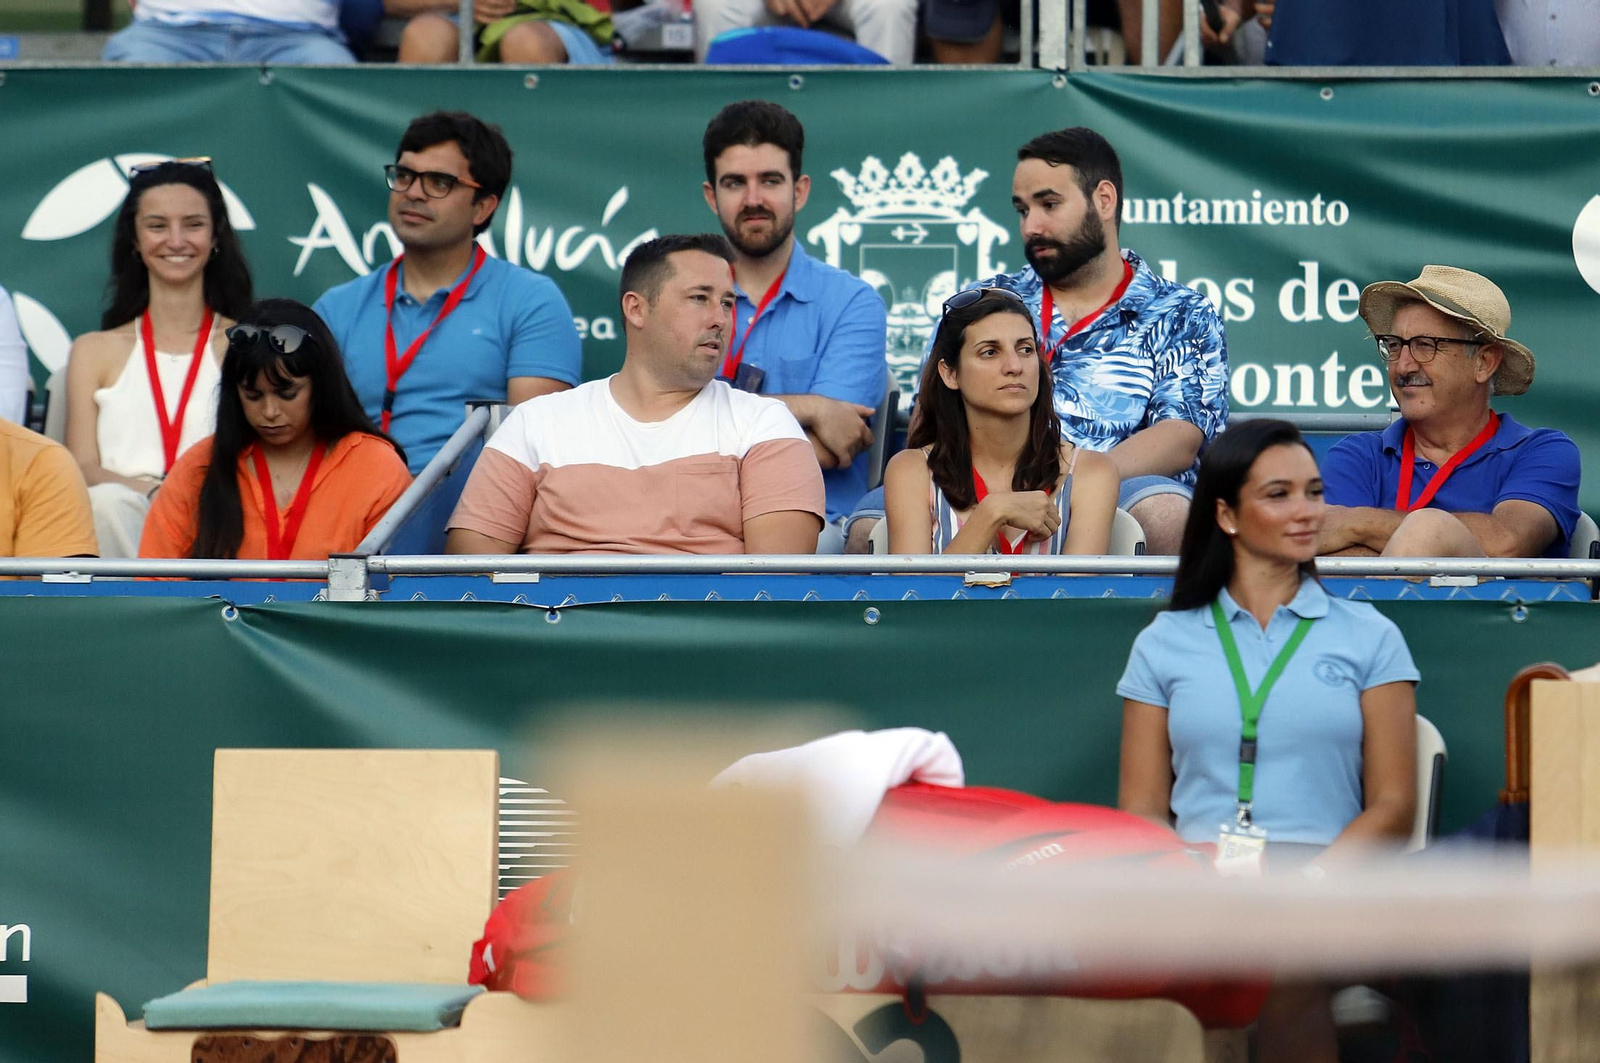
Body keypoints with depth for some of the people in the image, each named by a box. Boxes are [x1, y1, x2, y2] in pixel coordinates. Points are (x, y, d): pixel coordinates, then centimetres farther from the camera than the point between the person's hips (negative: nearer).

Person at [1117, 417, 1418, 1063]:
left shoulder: (1369, 639, 15)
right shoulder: (1163, 645, 18)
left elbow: (1392, 808, 9)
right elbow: (1141, 811, 13)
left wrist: (1310, 879, -11)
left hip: (1325, 882, 0)